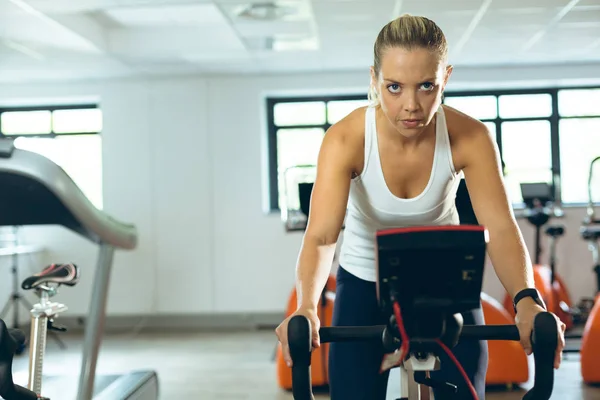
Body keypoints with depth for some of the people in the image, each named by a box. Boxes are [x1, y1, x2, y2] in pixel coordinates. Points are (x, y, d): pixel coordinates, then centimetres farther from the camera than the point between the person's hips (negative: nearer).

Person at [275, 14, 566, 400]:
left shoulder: (470, 138, -22)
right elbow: (320, 236, -35)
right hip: (365, 284, -1)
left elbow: (501, 228, -29)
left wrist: (527, 302, -46)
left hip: (444, 283, 1)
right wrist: (306, 308, -53)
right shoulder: (346, 139, -26)